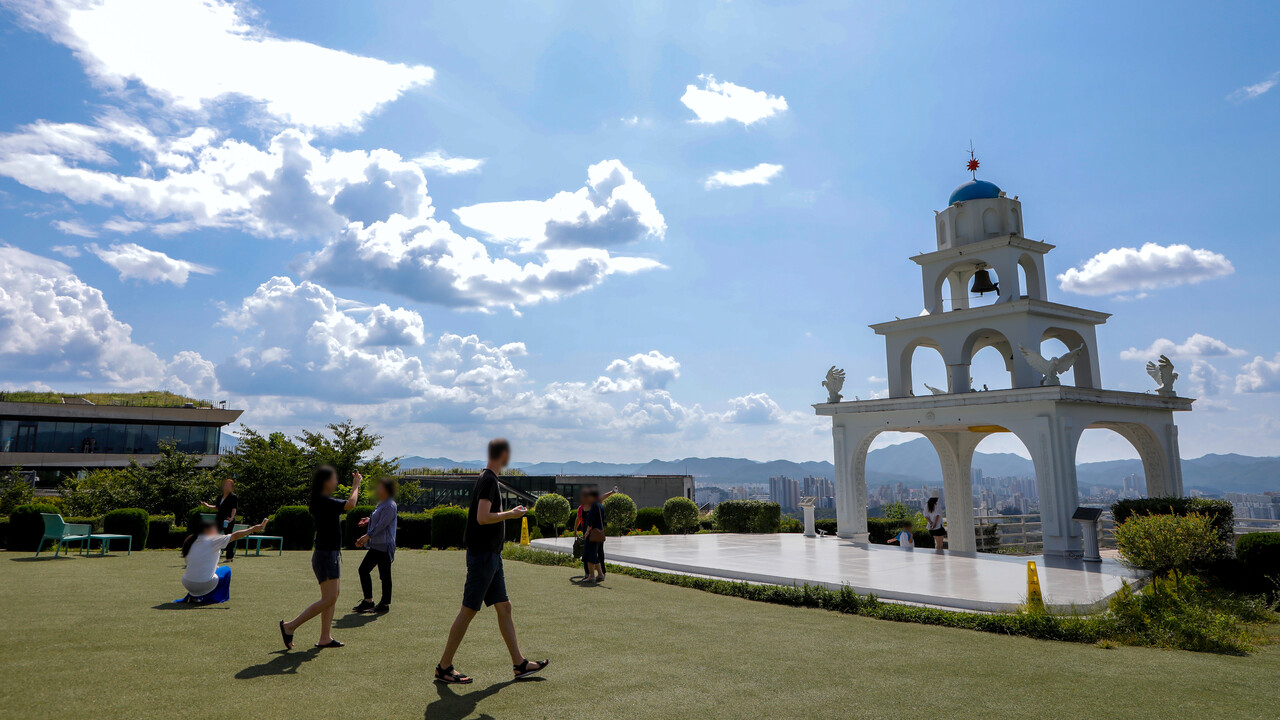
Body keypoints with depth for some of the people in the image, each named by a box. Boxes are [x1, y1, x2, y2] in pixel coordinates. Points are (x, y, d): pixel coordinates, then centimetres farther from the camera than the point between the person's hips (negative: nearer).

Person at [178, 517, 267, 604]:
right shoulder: (212, 540, -7)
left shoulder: (191, 542, 10)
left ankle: (193, 596, 18)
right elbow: (235, 536, -3)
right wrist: (254, 529, 5)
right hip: (204, 585, -6)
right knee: (226, 570, 20)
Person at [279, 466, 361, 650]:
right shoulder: (324, 501, -19)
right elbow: (350, 504, -27)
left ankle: (325, 638, 17)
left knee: (332, 597, 13)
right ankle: (290, 626, -3)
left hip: (331, 554, 11)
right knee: (328, 599, -10)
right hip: (326, 554, -11)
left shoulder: (325, 501, 11)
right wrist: (356, 486, -14)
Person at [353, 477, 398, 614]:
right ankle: (368, 601, 19)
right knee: (364, 569, 12)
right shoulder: (381, 504, 17)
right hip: (376, 545, 11)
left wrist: (367, 536, -25)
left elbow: (382, 524, -22)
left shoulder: (389, 506, -15)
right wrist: (368, 521, 10)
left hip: (384, 546, -11)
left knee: (384, 575, -2)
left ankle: (385, 604, 7)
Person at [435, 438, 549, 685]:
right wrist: (511, 514, -13)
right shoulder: (488, 480, -16)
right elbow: (483, 517, -24)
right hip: (482, 555, -10)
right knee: (468, 610, -2)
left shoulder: (488, 479, 14)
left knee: (504, 607, 11)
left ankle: (520, 664, 17)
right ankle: (444, 667, 9)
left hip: (491, 555, 10)